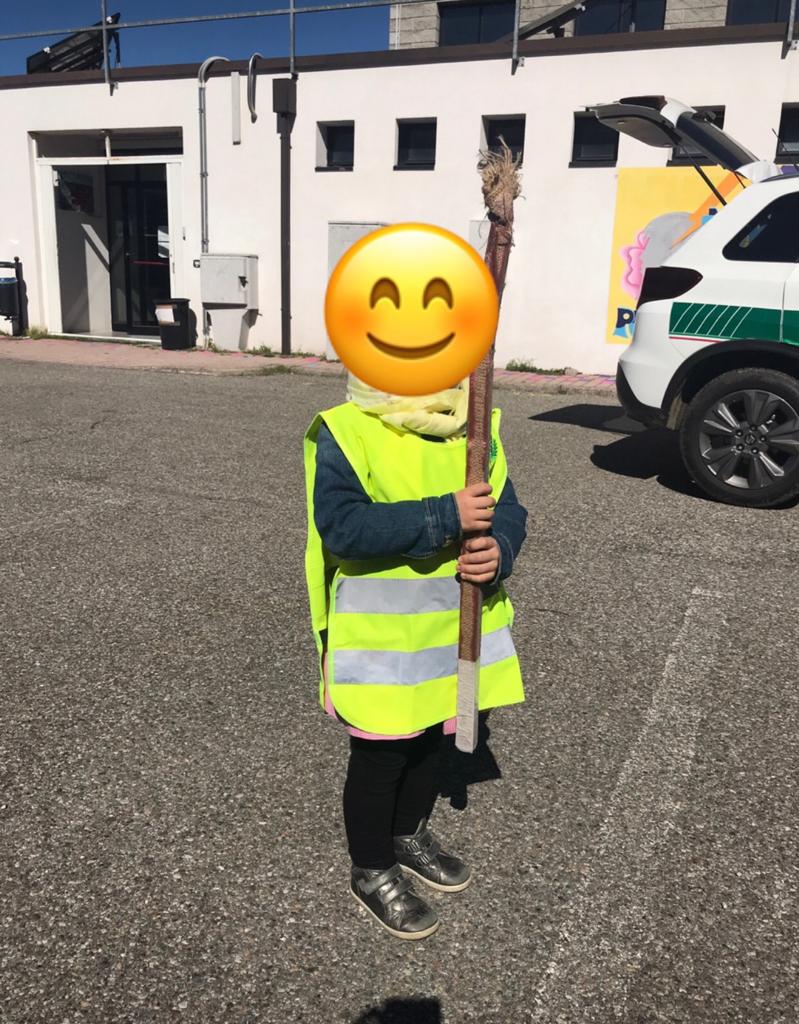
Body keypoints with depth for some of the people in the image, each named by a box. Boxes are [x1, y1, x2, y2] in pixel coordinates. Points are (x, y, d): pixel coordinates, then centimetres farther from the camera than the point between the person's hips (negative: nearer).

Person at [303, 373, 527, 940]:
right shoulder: (345, 433, -17)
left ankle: (410, 835, 51)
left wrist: (499, 550, -20)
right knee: (381, 754, 10)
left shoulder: (476, 429, 1)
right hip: (380, 636, -6)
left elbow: (506, 508, 3)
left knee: (432, 737, 24)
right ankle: (372, 870, 35)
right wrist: (446, 517, -32)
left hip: (457, 626, 6)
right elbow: (342, 527, -28)